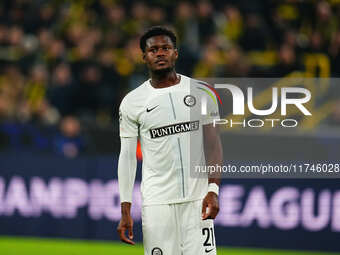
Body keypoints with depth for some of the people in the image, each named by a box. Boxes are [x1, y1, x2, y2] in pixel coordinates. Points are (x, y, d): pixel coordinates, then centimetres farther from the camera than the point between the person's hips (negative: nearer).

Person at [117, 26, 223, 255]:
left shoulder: (202, 93, 6)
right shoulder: (132, 102, 3)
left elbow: (213, 144, 4)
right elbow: (127, 156, 3)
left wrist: (213, 189, -9)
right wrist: (125, 210, -3)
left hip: (197, 199, 0)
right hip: (156, 201, 0)